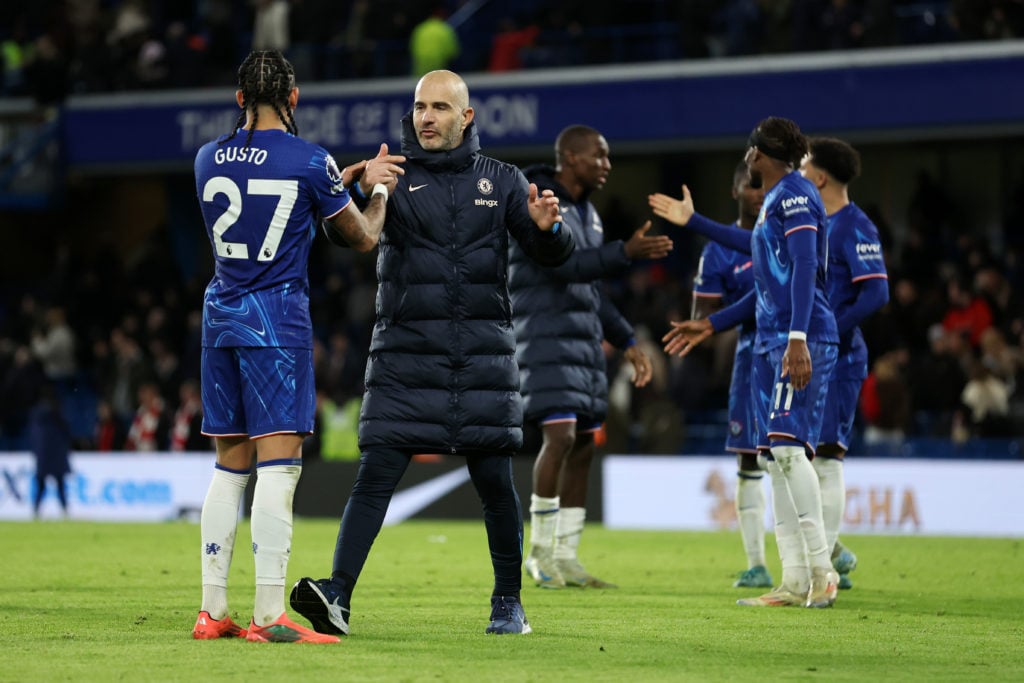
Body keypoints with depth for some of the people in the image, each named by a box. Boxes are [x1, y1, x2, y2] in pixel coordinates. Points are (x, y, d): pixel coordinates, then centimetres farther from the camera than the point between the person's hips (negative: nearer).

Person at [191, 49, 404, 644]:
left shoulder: (209, 160, 7)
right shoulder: (310, 161, -8)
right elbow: (362, 238, 4)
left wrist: (355, 174, 21)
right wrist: (379, 191, 24)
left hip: (221, 316, 6)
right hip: (278, 317, -6)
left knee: (230, 467, 11)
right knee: (279, 465, -7)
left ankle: (213, 611, 10)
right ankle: (269, 616, -14)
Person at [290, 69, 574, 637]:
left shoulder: (499, 180, 8)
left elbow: (552, 254, 6)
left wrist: (546, 227, -18)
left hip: (482, 352, 1)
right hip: (407, 351, -1)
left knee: (494, 481, 4)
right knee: (376, 473, -10)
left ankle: (509, 603, 17)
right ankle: (337, 596, -16)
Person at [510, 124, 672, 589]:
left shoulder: (586, 212, 16)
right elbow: (565, 265, -23)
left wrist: (628, 342, 19)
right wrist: (627, 253, -33)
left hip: (585, 342, 9)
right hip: (546, 338, -9)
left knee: (583, 446, 5)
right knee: (560, 435, -19)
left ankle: (565, 558, 9)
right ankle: (540, 550, -9)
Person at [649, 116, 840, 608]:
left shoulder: (794, 194, -6)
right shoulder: (773, 201, 23)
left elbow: (804, 268, -18)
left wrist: (798, 338, -27)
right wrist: (711, 326, 34)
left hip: (802, 340, -10)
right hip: (771, 342, 10)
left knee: (788, 444, -18)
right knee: (774, 455, 5)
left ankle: (821, 567, -19)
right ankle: (794, 581, 3)